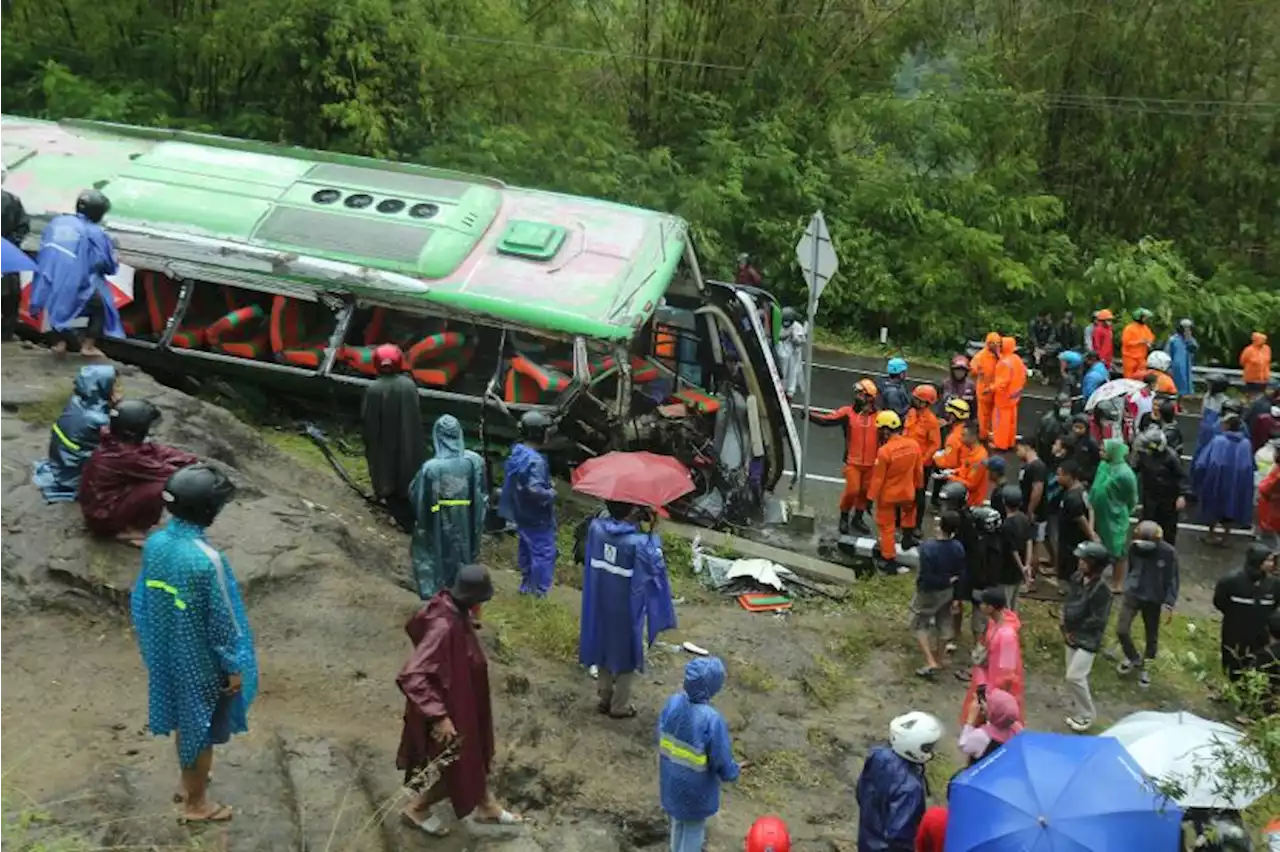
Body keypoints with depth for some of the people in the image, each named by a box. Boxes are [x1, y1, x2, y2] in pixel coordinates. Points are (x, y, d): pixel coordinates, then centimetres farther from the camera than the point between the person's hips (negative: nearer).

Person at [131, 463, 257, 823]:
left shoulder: (154, 543, -11)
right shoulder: (207, 559, -32)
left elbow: (142, 599, 3)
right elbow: (222, 621, -23)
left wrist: (150, 640, 19)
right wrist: (234, 667, -10)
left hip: (168, 653, 7)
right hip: (201, 661, -7)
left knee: (183, 720, 28)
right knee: (201, 729, 14)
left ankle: (189, 782, 49)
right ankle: (196, 803, 32)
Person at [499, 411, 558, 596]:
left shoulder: (516, 452, 3)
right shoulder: (535, 460, -27)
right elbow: (535, 490, -34)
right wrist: (551, 493, -15)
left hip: (521, 514, 9)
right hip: (537, 518, -9)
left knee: (526, 551, 21)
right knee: (544, 554, 0)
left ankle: (527, 587, 33)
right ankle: (539, 593, 3)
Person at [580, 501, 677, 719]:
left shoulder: (595, 527, -13)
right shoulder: (639, 543, -29)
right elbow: (656, 566, -11)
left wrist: (635, 521, 0)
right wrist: (652, 532, -6)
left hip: (600, 605, 5)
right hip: (627, 610, -5)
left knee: (604, 650, 23)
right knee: (626, 656, 16)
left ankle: (604, 699, 37)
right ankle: (620, 706, 28)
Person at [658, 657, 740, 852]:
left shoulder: (673, 703, -18)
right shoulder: (711, 720, -34)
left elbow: (661, 738, -1)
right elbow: (722, 761, -22)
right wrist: (733, 772, 0)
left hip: (671, 781, 5)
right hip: (696, 788, -5)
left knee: (677, 821, 29)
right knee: (694, 828, 20)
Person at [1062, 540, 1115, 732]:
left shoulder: (1101, 590, -23)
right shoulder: (1077, 579, 0)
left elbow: (1097, 620, -21)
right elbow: (1068, 603, 10)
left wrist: (1076, 631, -12)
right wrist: (1066, 628, -1)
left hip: (1088, 640, -8)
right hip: (1073, 637, 8)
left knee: (1074, 677, -12)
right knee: (1076, 677, 15)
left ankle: (1087, 715, 5)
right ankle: (1079, 713, 29)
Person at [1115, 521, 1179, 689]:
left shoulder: (1168, 553, -18)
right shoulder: (1135, 547, -10)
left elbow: (1172, 580, -10)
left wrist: (1169, 604, -15)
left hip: (1153, 599, -1)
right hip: (1132, 593, 2)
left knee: (1152, 637, 10)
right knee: (1121, 630, -8)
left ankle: (1144, 667, 34)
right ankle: (1133, 659, 21)